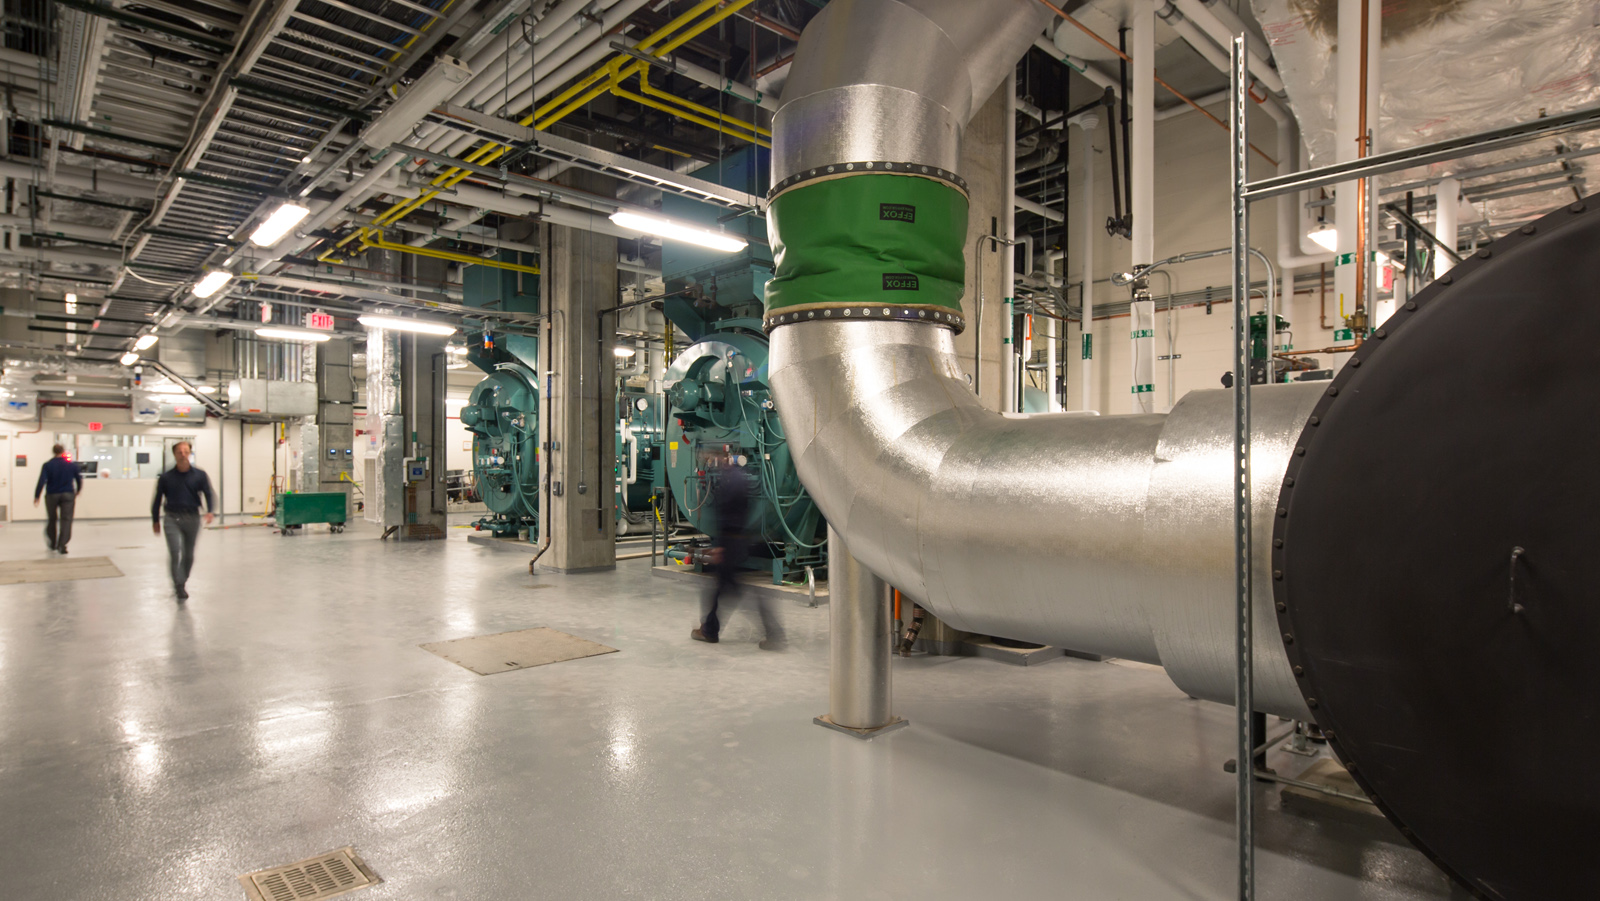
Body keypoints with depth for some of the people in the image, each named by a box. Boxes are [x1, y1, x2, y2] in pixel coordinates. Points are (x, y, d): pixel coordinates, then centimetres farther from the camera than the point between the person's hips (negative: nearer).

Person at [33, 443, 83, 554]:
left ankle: (52, 544, 27)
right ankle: (62, 545, -14)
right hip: (68, 495, 0)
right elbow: (79, 480, 10)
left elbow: (41, 481, -12)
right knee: (66, 520, -3)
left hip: (52, 495, 0)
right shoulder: (71, 465, 3)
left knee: (52, 519, 15)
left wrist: (36, 497, -7)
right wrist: (77, 492, 27)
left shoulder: (47, 465, -3)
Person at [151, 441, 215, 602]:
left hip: (192, 518, 1)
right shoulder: (166, 477, 0)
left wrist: (210, 511, -19)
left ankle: (182, 581, 34)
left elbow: (209, 494, -1)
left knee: (188, 555, 12)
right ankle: (180, 587, -11)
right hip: (172, 518, -1)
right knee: (175, 552, -14)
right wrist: (155, 521, 12)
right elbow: (157, 500, 9)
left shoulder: (200, 475, 0)